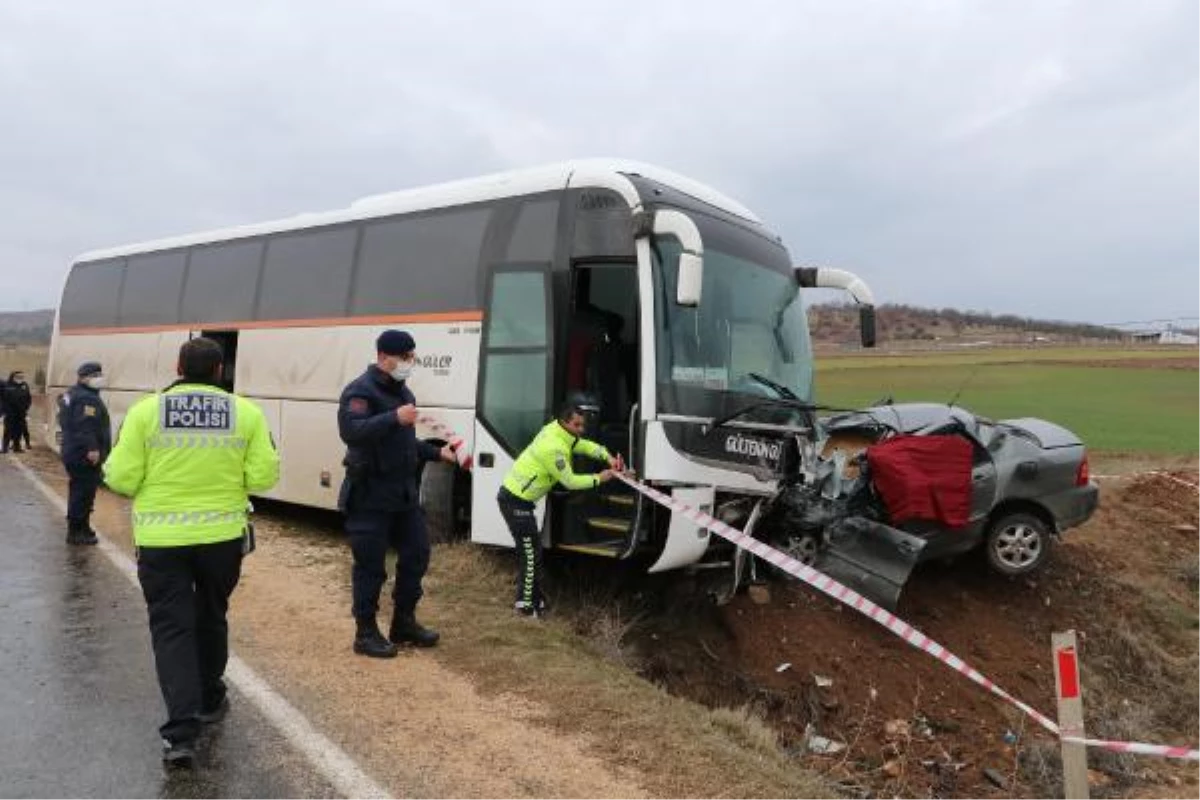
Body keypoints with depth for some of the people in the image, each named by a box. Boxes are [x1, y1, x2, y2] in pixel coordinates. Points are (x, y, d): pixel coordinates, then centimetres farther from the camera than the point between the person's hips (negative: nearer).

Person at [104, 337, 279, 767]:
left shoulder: (146, 411, -5)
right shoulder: (246, 412, -3)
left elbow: (122, 479, -4)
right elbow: (263, 476, -5)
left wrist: (116, 457, 18)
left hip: (161, 539, -1)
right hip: (223, 535, 2)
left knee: (171, 628, 4)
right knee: (211, 619, 21)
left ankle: (180, 732, -4)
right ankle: (209, 701, 37)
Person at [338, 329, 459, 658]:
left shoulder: (402, 391, 15)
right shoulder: (360, 390, -12)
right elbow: (350, 431, -29)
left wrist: (438, 453, 12)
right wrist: (395, 418, -34)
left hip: (403, 491, 9)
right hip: (370, 495, -8)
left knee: (416, 553, 12)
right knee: (370, 565, 0)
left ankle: (404, 622, 28)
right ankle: (366, 633, 15)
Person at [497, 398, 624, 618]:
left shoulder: (557, 430, 2)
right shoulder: (554, 448, -26)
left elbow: (584, 445, 13)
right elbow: (570, 482, -18)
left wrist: (609, 457, -2)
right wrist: (599, 478, -7)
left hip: (512, 495, 10)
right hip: (516, 502, -10)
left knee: (532, 550, 17)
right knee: (531, 553, -1)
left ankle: (535, 598, 28)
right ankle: (526, 605, 10)